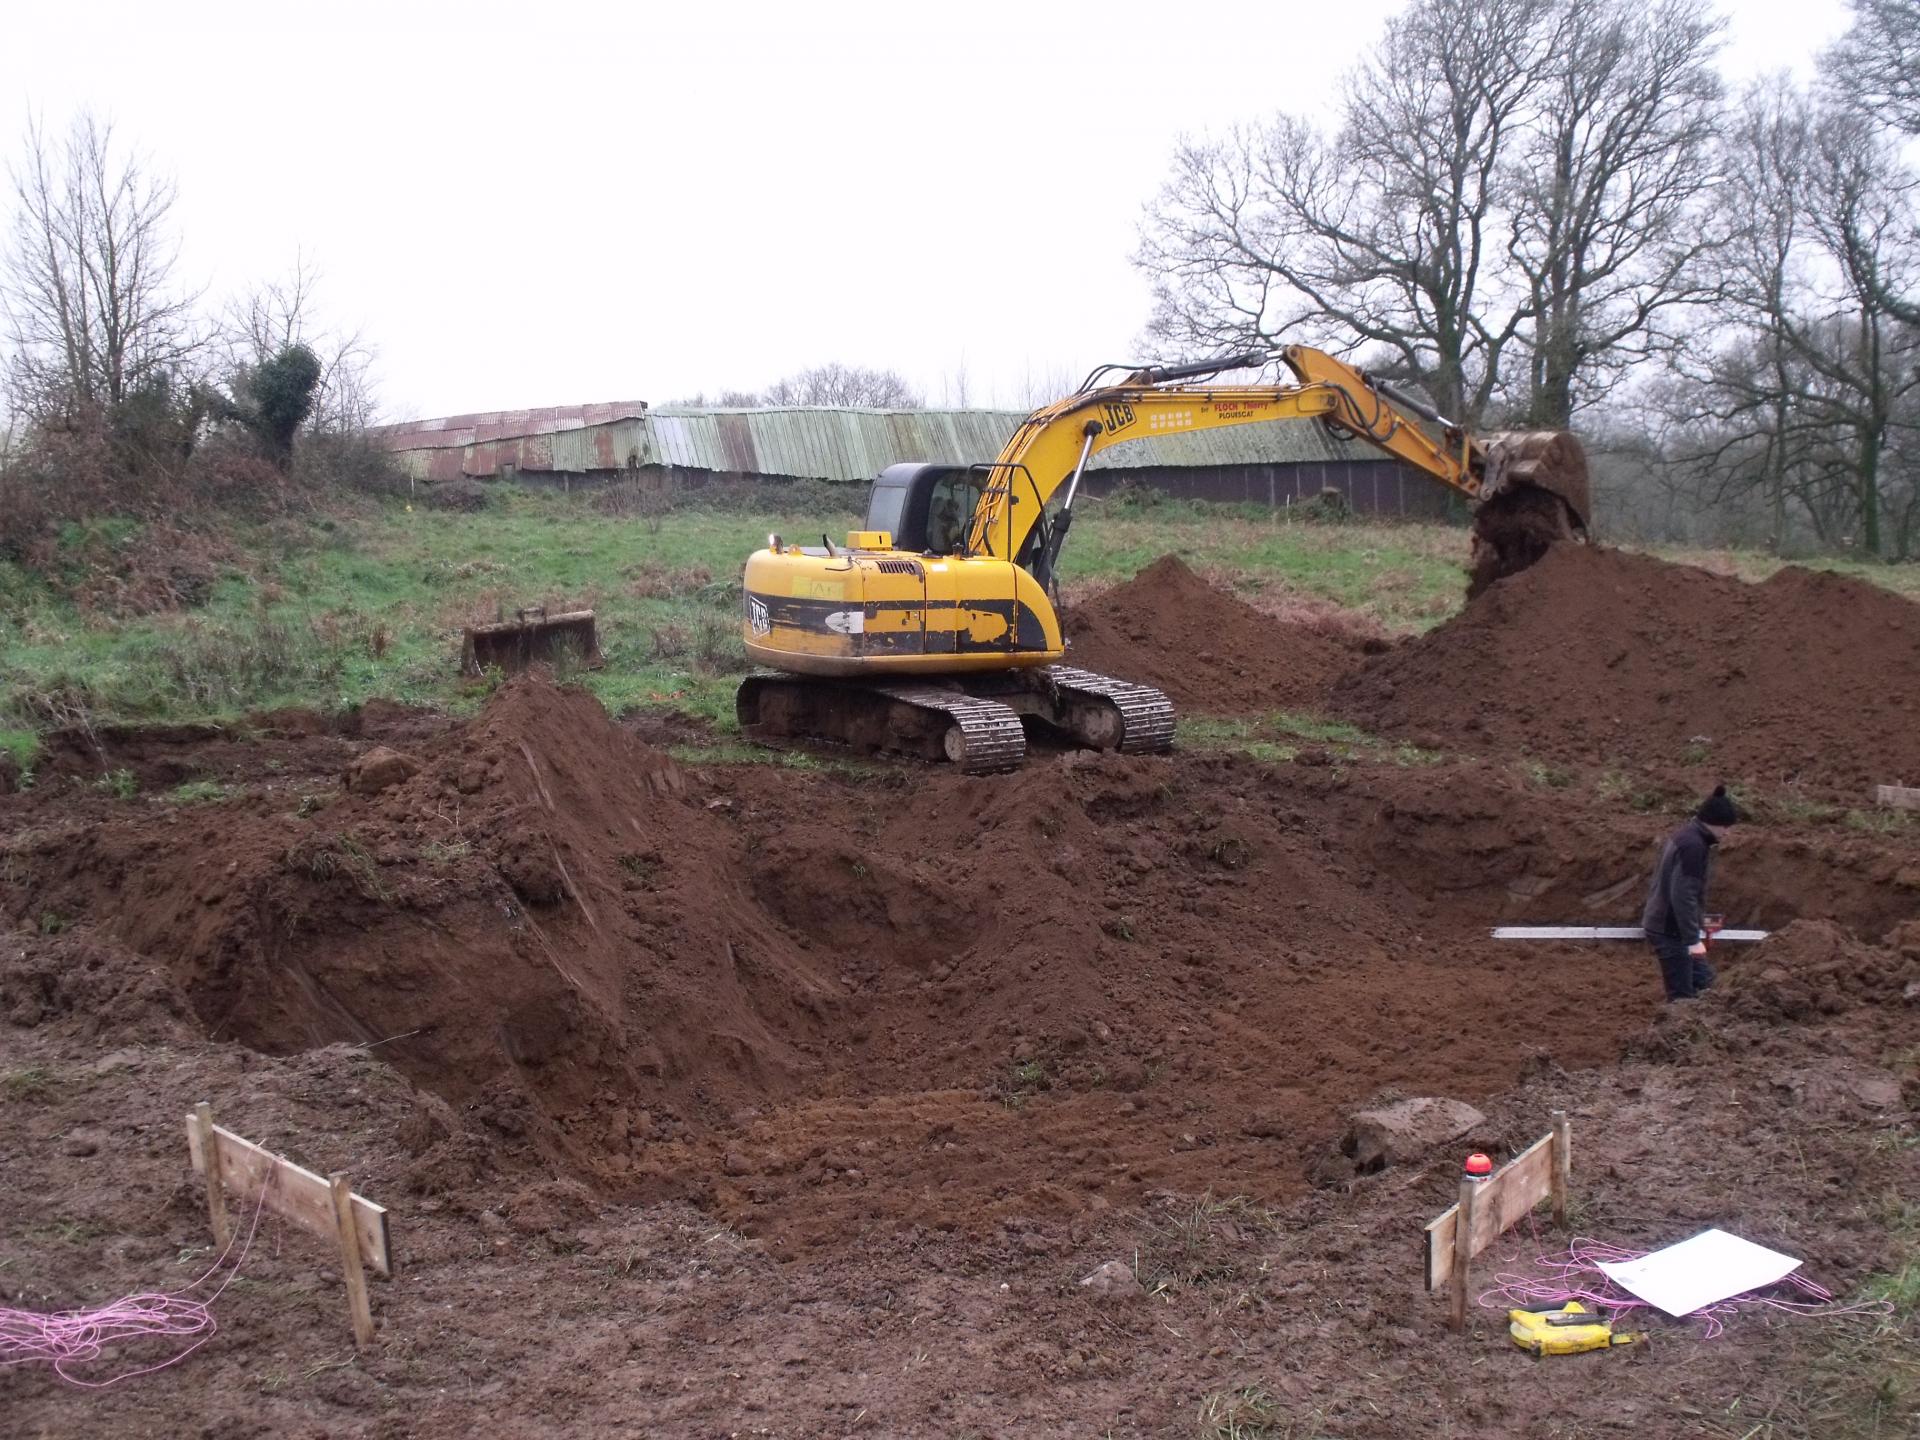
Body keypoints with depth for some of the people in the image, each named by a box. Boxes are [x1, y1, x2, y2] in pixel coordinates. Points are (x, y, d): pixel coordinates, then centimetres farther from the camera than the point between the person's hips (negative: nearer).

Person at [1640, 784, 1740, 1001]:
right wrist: (1692, 939, -24)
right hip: (1669, 931, -10)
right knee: (1682, 995, -4)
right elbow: (1683, 895, -25)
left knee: (1703, 979, 19)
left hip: (1663, 924, 10)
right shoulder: (1694, 845, -21)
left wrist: (1697, 921, 28)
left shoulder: (1685, 835, 10)